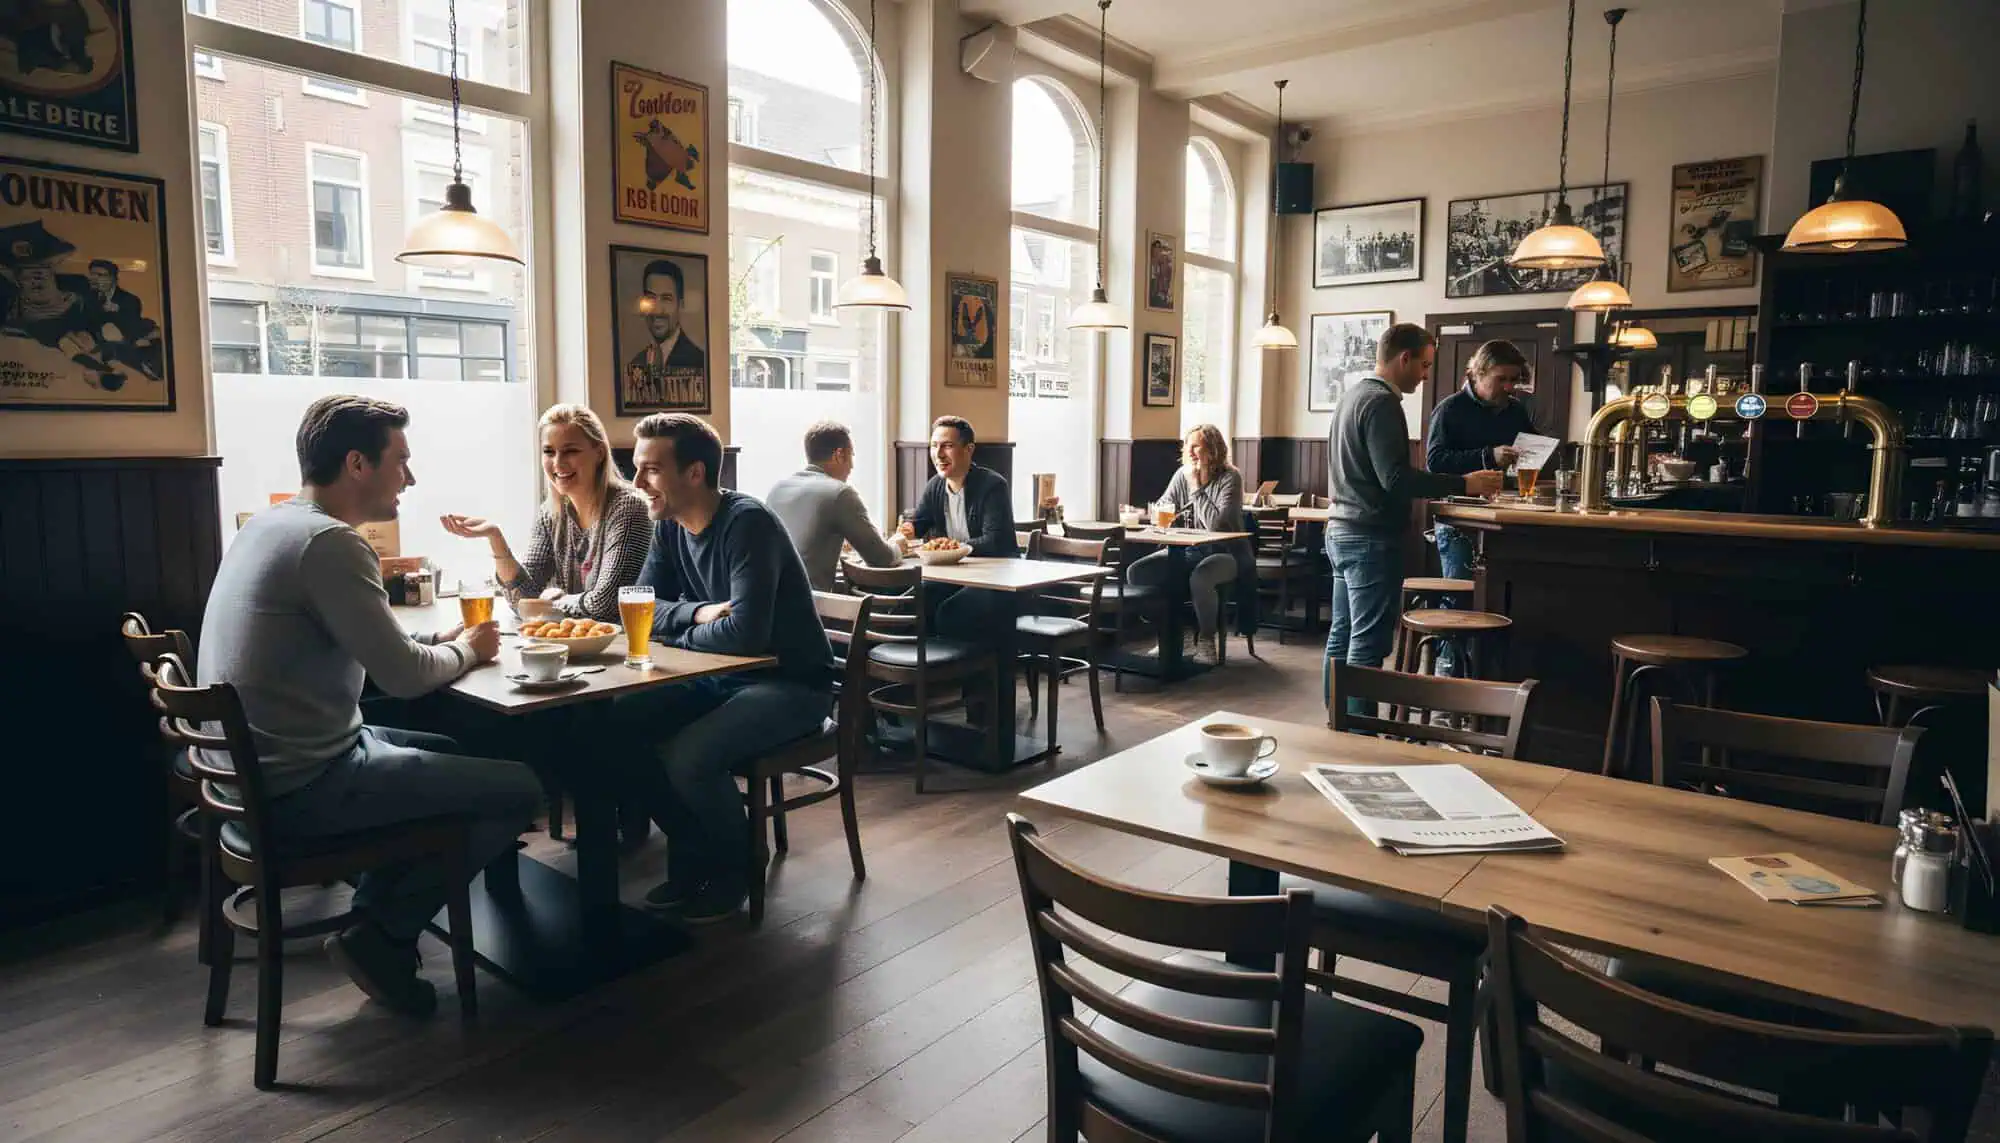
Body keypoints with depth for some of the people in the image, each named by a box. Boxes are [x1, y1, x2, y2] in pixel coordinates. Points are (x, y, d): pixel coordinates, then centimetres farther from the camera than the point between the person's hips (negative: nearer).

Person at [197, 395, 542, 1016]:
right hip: (301, 789, -10)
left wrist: (437, 640, 7)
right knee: (520, 787, -8)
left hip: (253, 768, 10)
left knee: (451, 752, 27)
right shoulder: (329, 542, -22)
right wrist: (466, 651, -2)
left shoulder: (270, 524, 10)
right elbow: (402, 676, -22)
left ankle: (378, 912, 23)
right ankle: (383, 938, 5)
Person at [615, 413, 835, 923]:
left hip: (791, 683, -8)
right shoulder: (669, 525, 2)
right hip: (720, 676, 8)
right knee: (614, 725, -7)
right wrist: (698, 613, -17)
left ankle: (735, 868, 3)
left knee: (689, 756, -28)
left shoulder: (747, 523, -24)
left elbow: (745, 633, -32)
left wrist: (675, 631, -14)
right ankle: (692, 851, 11)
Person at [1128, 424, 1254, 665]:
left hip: (1226, 553, -6)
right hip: (1189, 550, 6)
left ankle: (1207, 638, -14)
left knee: (1199, 577, -40)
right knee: (1136, 572, -14)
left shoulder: (1230, 478, -11)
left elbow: (1216, 524, -24)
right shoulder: (1182, 475, 6)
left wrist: (1196, 487, -18)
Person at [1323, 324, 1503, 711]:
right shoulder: (1382, 402, -15)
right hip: (1370, 537, -10)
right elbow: (1396, 478, -23)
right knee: (1367, 643, -7)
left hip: (1340, 531, 10)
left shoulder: (1353, 393, 15)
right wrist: (1464, 483, -20)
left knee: (1342, 635, 13)